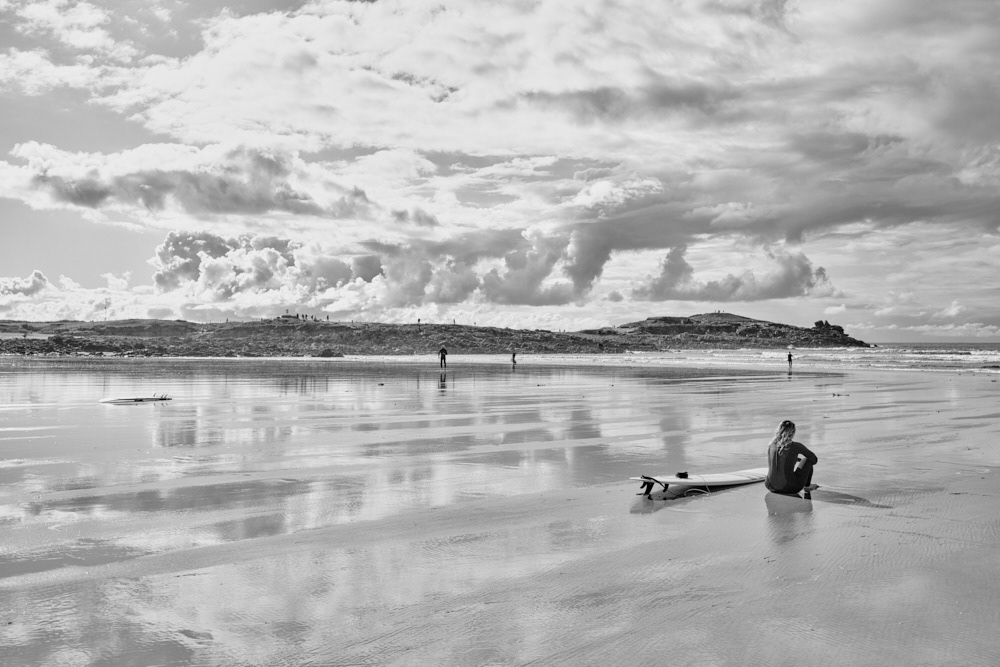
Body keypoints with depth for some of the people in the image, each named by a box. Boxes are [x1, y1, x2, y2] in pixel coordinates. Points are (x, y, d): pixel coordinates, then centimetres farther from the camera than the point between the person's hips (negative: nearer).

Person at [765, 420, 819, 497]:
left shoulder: (771, 446, -2)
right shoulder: (795, 446, -14)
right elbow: (815, 460, 2)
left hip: (771, 486, 4)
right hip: (790, 488, -4)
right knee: (808, 461, 17)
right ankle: (807, 486, 36)